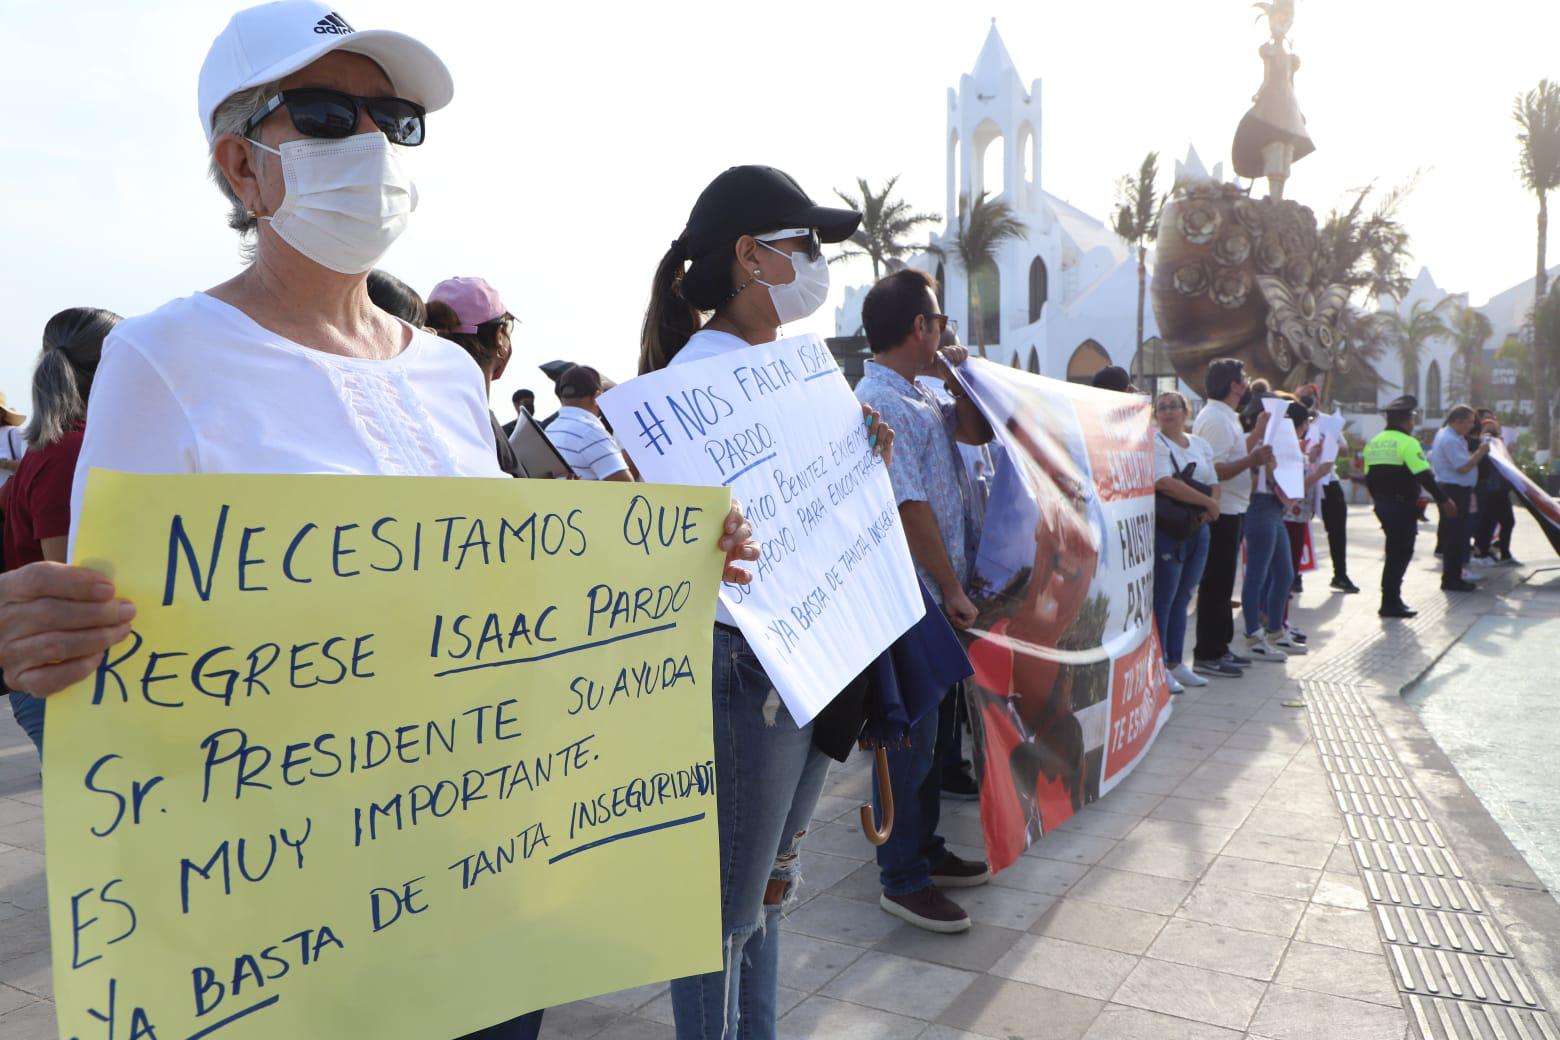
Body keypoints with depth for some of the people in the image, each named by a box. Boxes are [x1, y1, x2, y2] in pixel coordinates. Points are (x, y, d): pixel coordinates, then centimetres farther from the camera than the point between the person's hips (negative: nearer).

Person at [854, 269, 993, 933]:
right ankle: (902, 880, 13)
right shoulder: (879, 403, -18)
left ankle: (925, 848, 34)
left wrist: (952, 374, 6)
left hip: (937, 600, 10)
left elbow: (978, 432, 20)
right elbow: (910, 507, -21)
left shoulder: (918, 395, 12)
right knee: (911, 739, 0)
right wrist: (953, 589, -16)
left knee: (934, 729, 19)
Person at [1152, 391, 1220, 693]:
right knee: (1163, 599, -4)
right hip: (1167, 531, -7)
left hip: (1198, 530, 7)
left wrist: (1213, 505, -8)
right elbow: (1165, 484, -21)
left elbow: (1215, 484, 13)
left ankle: (1175, 662, 22)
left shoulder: (1200, 444, 15)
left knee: (1182, 597, 13)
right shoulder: (1154, 443, -8)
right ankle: (1158, 668, 2)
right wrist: (1207, 502, -17)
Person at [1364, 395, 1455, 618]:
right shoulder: (1407, 443, -13)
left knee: (1394, 551, 17)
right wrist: (1444, 500, -11)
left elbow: (1369, 477, 15)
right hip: (1403, 506, -8)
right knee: (1400, 553, -2)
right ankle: (1390, 603, -1)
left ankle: (1392, 599, 20)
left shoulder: (1373, 443, 10)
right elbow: (1424, 476, -17)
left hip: (1382, 505, 8)